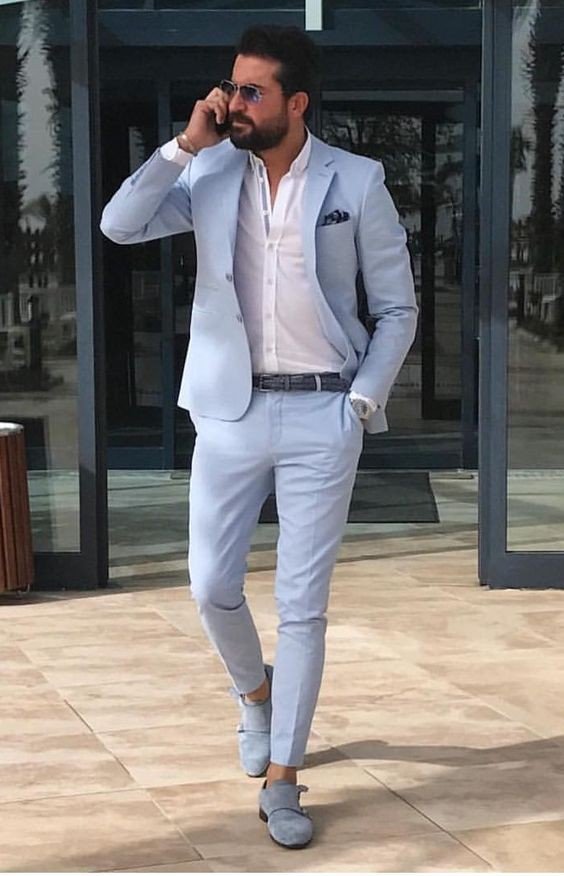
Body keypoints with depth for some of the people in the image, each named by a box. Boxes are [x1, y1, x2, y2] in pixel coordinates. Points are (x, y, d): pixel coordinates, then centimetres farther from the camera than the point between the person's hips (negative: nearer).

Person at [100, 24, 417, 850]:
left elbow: (397, 308, 1)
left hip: (321, 416, -2)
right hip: (230, 412, 2)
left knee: (302, 603, 0)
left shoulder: (357, 182, -3)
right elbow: (120, 226, -11)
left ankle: (282, 779, 10)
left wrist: (362, 403, -7)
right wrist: (187, 144, -14)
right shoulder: (210, 175, 3)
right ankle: (255, 692, 37)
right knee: (212, 587, 5)